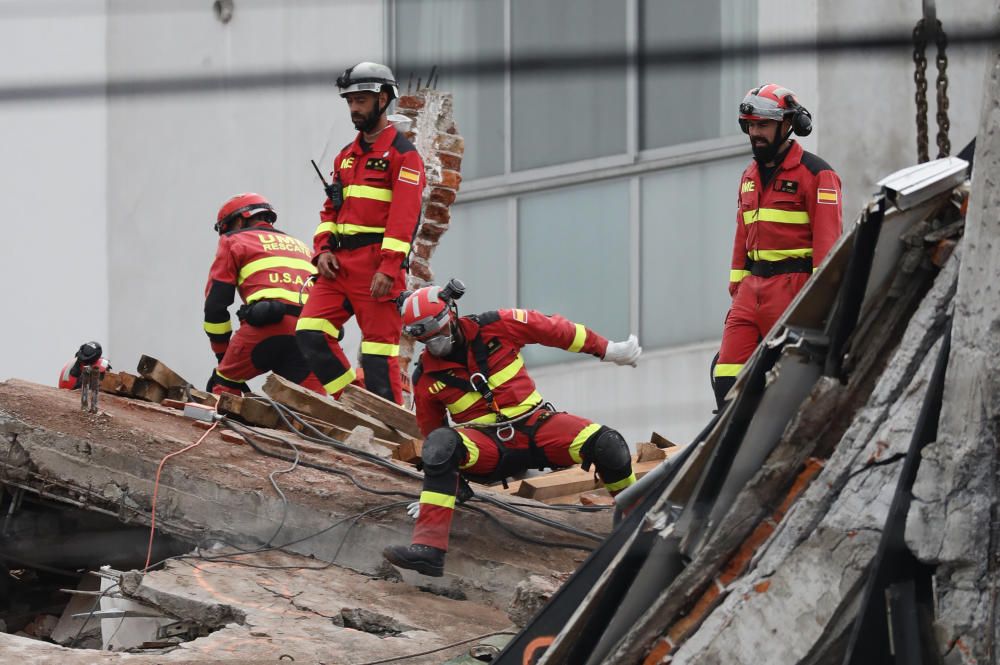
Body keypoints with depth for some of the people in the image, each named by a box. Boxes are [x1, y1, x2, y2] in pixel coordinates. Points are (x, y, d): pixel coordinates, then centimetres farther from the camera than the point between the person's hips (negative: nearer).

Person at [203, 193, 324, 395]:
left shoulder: (233, 241, 20)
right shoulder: (303, 247, 35)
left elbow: (215, 302, 14)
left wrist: (222, 354, 22)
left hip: (267, 325, -4)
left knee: (224, 383, 17)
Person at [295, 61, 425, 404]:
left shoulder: (402, 153, -4)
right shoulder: (346, 156, 21)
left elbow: (404, 215, -13)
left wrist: (388, 269, -20)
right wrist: (323, 249, 4)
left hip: (378, 264, -8)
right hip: (339, 263, 8)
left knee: (379, 352, -7)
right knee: (310, 334, -5)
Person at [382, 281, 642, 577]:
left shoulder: (495, 327, -3)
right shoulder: (426, 377, 2)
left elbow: (553, 330, 5)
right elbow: (431, 432, 16)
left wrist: (608, 350, 9)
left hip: (535, 425, 1)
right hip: (486, 446, -1)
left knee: (605, 444, -24)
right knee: (442, 443, -35)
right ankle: (428, 547, -45)